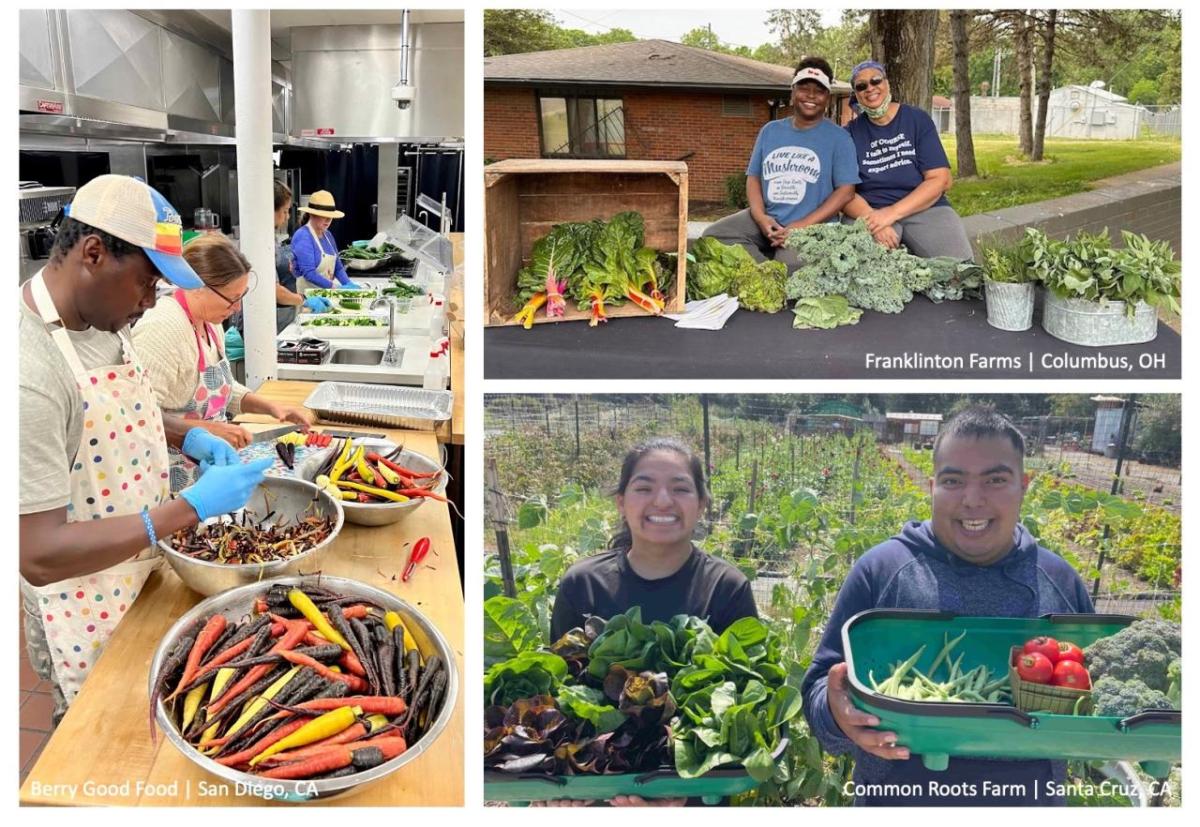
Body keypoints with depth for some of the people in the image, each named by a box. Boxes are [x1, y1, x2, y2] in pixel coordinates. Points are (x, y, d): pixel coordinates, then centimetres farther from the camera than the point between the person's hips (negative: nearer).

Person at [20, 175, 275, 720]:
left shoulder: (101, 317, -3)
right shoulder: (30, 370, -32)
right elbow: (38, 556, -33)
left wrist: (185, 435, -2)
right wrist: (191, 508, -33)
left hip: (144, 579, 8)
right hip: (87, 616, -8)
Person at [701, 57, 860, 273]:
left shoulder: (838, 138, 3)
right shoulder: (770, 131, 16)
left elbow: (846, 190, -4)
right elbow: (753, 177, 14)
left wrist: (802, 225, -15)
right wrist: (760, 216, -8)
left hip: (811, 225, -5)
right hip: (766, 220, 5)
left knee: (790, 266, -36)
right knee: (713, 235, -20)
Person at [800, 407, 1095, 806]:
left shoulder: (1061, 580, 0)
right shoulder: (880, 570, -10)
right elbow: (822, 687, -8)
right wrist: (839, 712, -31)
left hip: (1032, 801, 3)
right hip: (897, 800, -2)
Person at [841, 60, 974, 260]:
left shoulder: (918, 119, 5)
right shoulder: (850, 132, 7)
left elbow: (940, 180, -3)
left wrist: (892, 212, -16)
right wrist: (871, 218, -23)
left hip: (926, 208, 1)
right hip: (869, 213, 0)